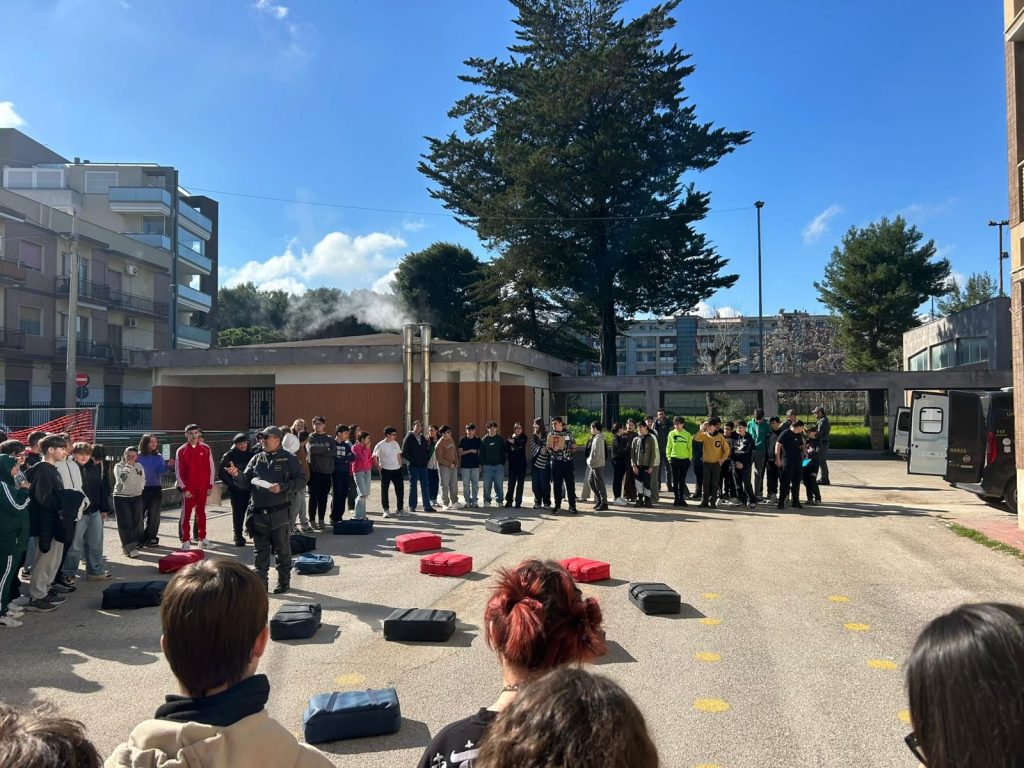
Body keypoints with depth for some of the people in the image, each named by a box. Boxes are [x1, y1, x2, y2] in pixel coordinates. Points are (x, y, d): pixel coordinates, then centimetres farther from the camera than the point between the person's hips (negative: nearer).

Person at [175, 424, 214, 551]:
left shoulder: (205, 449, 3)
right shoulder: (181, 451, -1)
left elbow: (210, 468, 5)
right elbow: (178, 471, -1)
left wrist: (210, 486, 1)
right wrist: (184, 488, -7)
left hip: (203, 488, 1)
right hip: (188, 489, -1)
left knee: (201, 513, 10)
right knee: (186, 514, 0)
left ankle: (202, 538, 17)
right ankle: (185, 540, 4)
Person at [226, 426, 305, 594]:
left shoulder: (289, 459, -1)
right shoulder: (256, 459, 10)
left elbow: (301, 480, -8)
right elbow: (246, 482, 10)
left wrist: (282, 487, -21)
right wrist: (237, 475, -11)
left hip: (280, 511, -3)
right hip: (259, 512, 3)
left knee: (283, 550, 7)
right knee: (260, 551, 7)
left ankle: (283, 582, 19)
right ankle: (260, 583, 16)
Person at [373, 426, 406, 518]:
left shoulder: (395, 444, 7)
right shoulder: (380, 445, -10)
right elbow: (374, 457, -9)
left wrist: (400, 465, 9)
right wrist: (379, 467, -10)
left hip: (396, 469, 5)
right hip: (385, 470, -5)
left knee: (400, 488, 4)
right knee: (384, 490, 3)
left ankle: (400, 509, 16)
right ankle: (385, 510, 13)